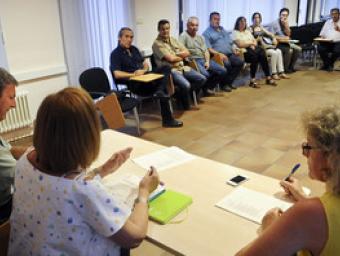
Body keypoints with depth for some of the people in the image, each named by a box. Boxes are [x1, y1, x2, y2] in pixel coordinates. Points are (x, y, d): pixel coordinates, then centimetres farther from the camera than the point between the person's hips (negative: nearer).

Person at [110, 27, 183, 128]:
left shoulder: (134, 49, 19)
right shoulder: (115, 54, -4)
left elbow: (146, 64, 20)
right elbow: (117, 74, -18)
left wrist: (143, 70, -4)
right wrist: (133, 74, -19)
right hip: (134, 84, -8)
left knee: (166, 69, -14)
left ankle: (159, 91, -33)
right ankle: (167, 120, -19)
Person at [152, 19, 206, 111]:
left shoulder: (173, 40, 16)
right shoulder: (157, 44, -8)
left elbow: (187, 52, 9)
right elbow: (170, 59, -16)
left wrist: (175, 55, -8)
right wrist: (181, 56, 2)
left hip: (182, 67, 8)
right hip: (170, 70, -8)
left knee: (202, 79, -3)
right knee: (186, 85, -31)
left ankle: (183, 94, 10)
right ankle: (186, 105, -1)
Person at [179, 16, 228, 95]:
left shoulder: (200, 37, 23)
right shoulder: (183, 36, 0)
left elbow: (206, 50, 18)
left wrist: (207, 61, 1)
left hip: (204, 59, 8)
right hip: (193, 60, -7)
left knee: (223, 71, -5)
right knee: (206, 74, -33)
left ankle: (208, 88, 8)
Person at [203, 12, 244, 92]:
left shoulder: (223, 30, 27)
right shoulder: (207, 33, 4)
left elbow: (231, 42, 28)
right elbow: (208, 49, -8)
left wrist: (234, 50, 7)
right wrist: (219, 54, -20)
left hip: (229, 54, 7)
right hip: (217, 55, -7)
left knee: (240, 62, -17)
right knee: (227, 64, -33)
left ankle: (229, 82, -6)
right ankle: (224, 84, -11)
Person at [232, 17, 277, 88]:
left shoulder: (248, 31, 26)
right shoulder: (235, 32, 2)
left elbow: (255, 41, 17)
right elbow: (240, 44, -10)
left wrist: (253, 45, -6)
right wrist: (251, 43, -2)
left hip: (252, 48, 6)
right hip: (243, 51, -6)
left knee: (262, 54, -24)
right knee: (254, 56, -34)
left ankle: (268, 77, -23)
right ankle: (252, 80, -31)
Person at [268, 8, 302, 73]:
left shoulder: (286, 23, 11)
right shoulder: (274, 23, -9)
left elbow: (288, 35, 4)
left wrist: (286, 25, -10)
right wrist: (282, 38, -15)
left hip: (285, 43, 7)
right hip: (276, 43, -7)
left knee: (298, 49, -8)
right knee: (288, 50, -30)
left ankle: (290, 67, 2)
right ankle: (285, 68, -14)